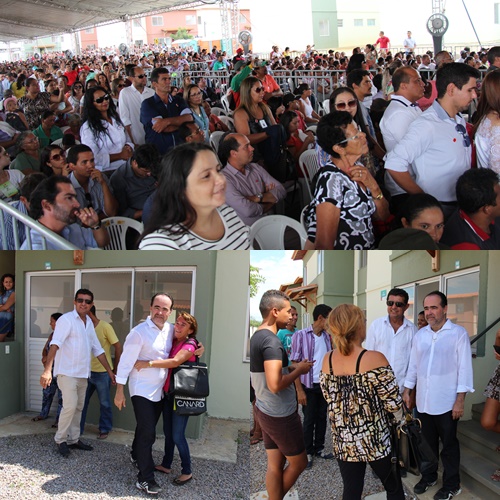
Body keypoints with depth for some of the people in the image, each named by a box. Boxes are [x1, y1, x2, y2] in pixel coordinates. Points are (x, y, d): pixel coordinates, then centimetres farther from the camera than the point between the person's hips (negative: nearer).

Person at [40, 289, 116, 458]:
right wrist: (47, 369, -34)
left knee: (78, 408, 11)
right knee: (70, 406, -13)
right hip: (67, 372, -7)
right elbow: (55, 344, -23)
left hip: (83, 374, 7)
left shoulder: (89, 322, 11)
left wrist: (109, 370, 16)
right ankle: (60, 440, 4)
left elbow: (97, 349, 17)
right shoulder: (66, 319, -12)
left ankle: (73, 439, 22)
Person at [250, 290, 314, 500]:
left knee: (274, 464, 13)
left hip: (264, 410, 9)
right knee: (299, 463, 10)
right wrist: (298, 370, -15)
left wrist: (293, 367, 10)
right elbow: (275, 385, -30)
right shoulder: (271, 340, -23)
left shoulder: (256, 336, 8)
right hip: (280, 415, -9)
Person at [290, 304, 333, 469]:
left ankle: (319, 448, 27)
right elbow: (295, 364, -11)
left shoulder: (327, 337, 6)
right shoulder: (300, 335, -11)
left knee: (321, 417, 13)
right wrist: (299, 390, -14)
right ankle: (308, 452, 17)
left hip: (325, 385, 5)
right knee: (309, 420, 3)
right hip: (309, 385, -5)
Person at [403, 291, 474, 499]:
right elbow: (413, 364, 14)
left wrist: (460, 400, -13)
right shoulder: (420, 334, 6)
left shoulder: (458, 333, -9)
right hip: (423, 400, 4)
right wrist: (407, 390, 12)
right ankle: (429, 476, 34)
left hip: (446, 402, -4)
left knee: (449, 445, 9)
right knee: (427, 442, 16)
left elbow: (464, 367, -10)